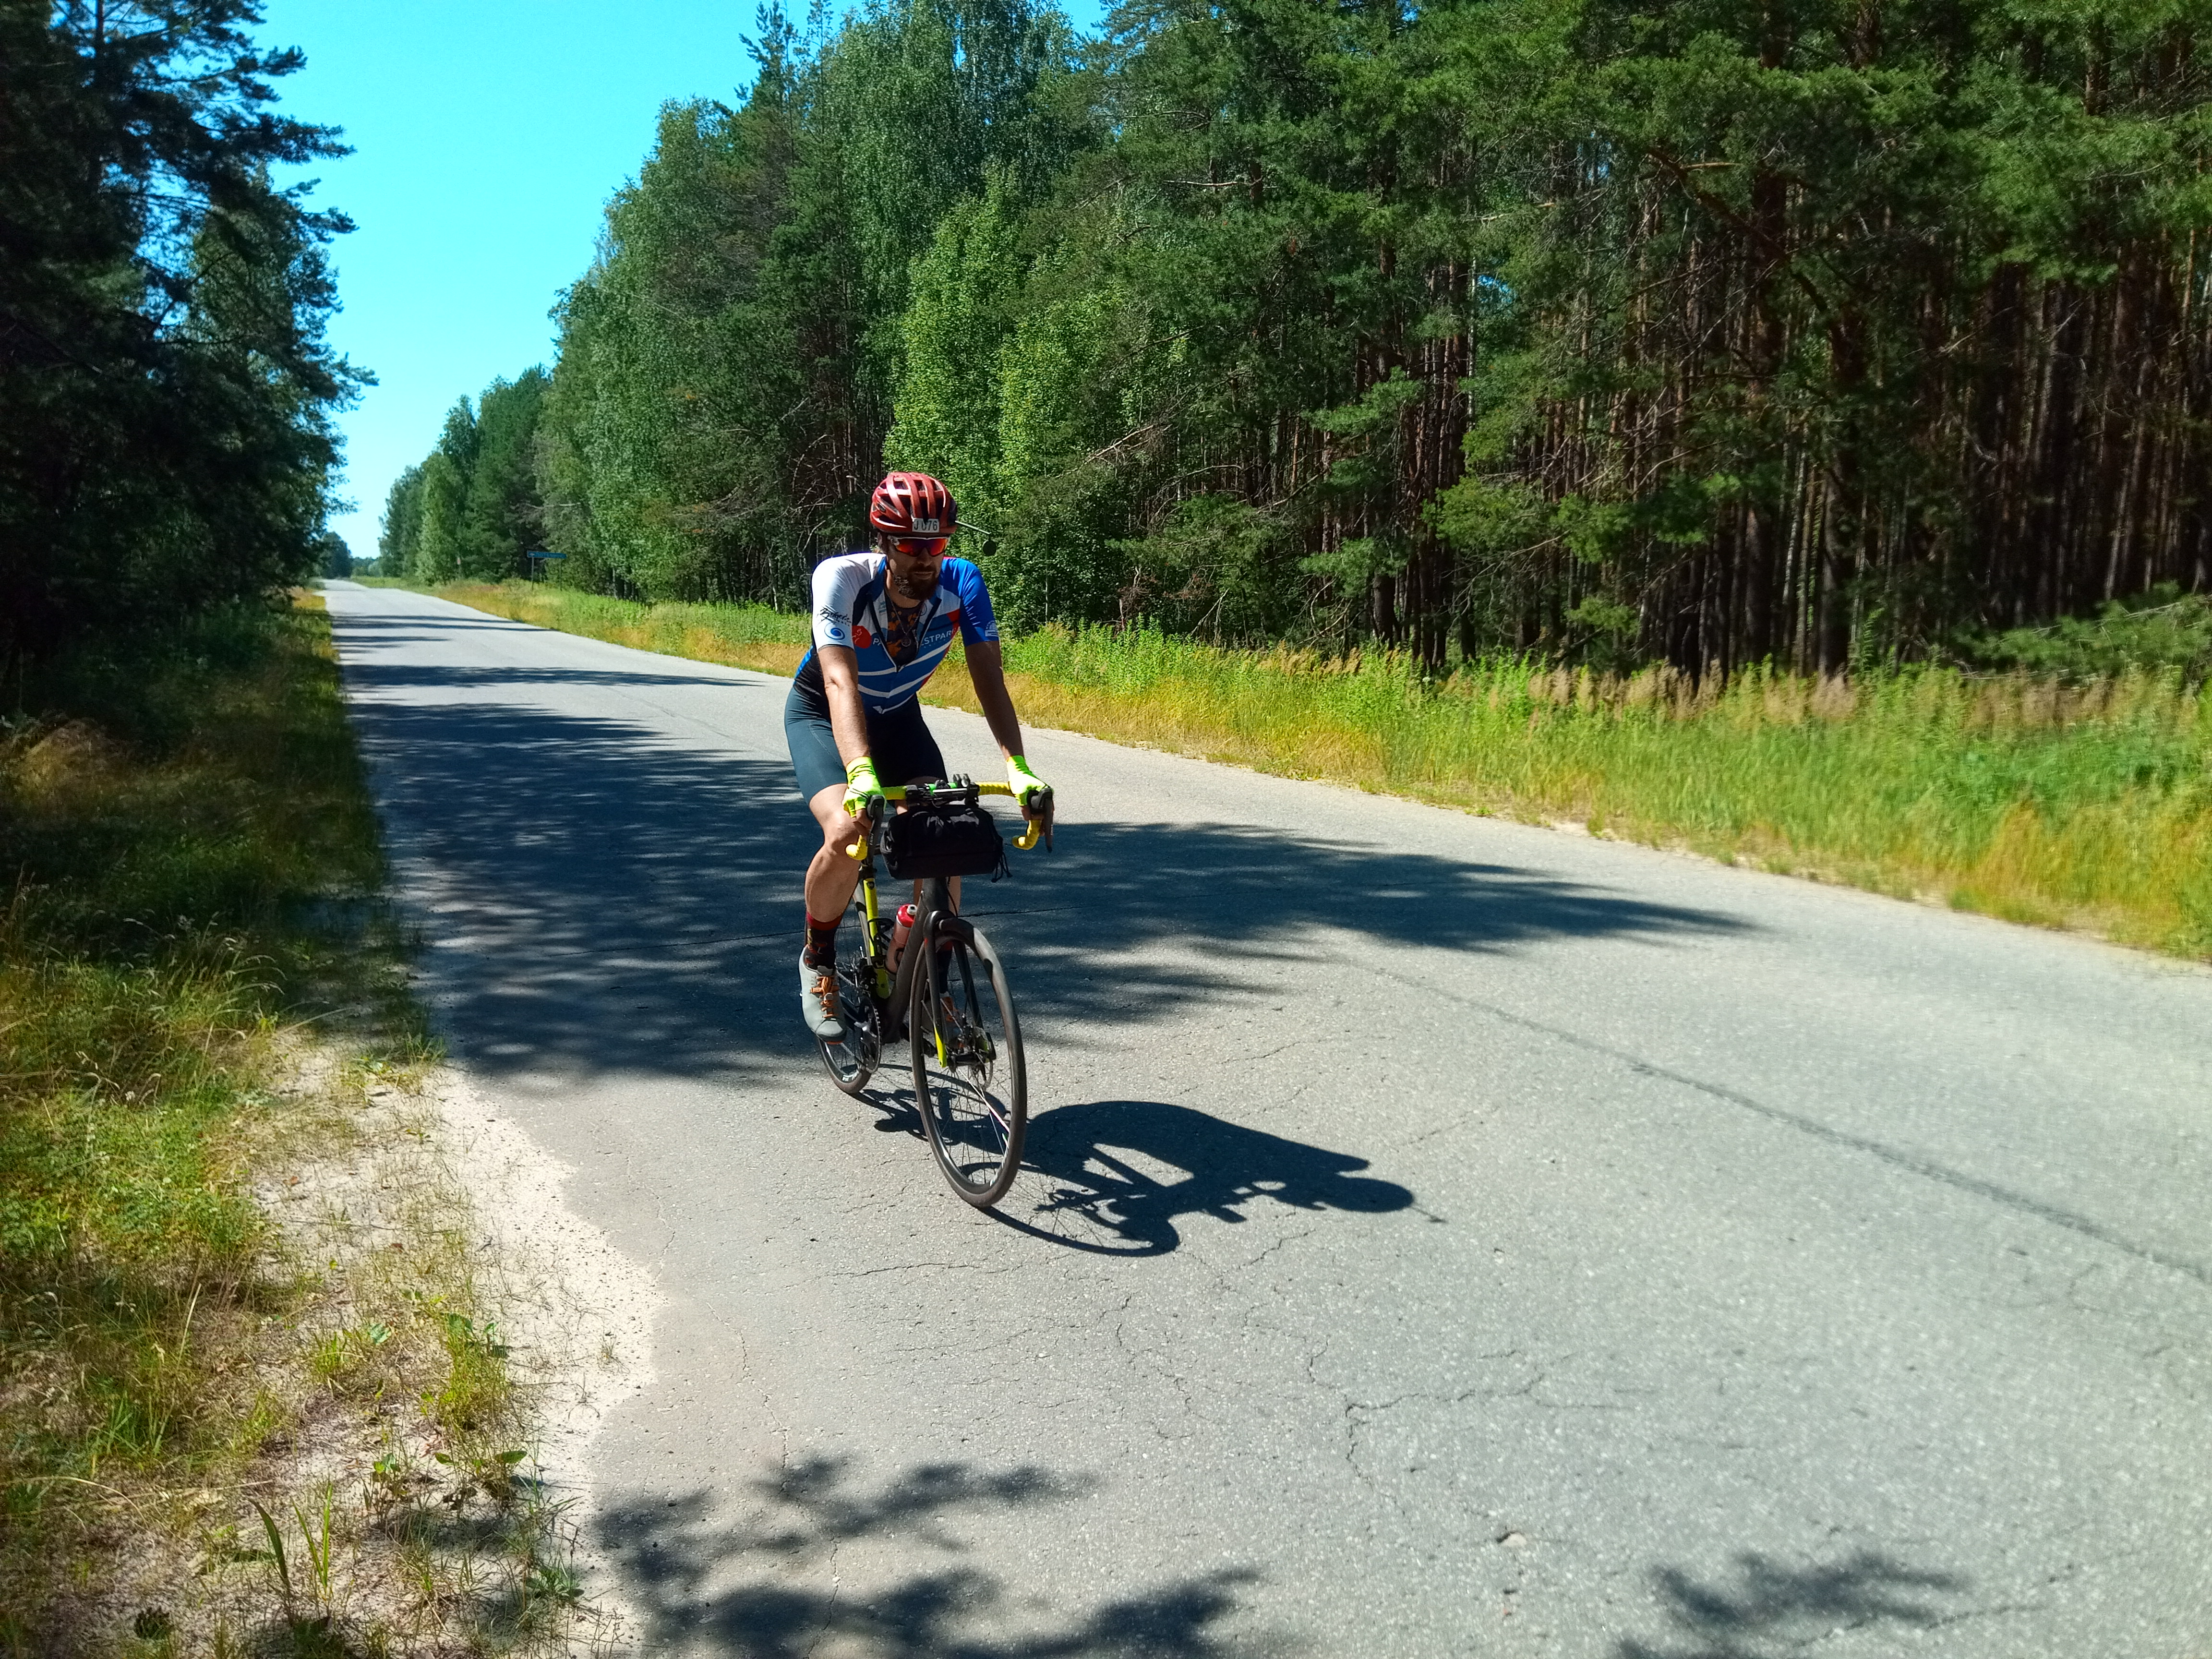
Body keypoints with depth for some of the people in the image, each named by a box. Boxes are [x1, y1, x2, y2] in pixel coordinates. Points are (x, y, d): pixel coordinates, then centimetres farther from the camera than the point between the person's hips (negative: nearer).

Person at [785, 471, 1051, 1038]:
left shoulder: (962, 582, -25)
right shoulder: (842, 578, -34)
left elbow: (989, 678, -31)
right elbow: (841, 682, -45)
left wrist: (1019, 768, -47)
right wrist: (861, 772, -61)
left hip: (898, 717, 3)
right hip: (822, 714, -3)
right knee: (847, 833, -28)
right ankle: (818, 959, 0)